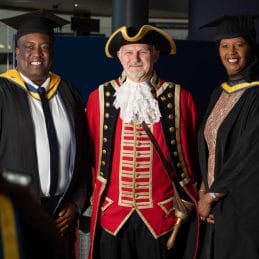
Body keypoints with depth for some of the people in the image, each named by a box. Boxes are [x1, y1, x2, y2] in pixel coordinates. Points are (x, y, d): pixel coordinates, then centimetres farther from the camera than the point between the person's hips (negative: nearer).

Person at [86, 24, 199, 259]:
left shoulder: (179, 98, -2)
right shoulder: (99, 98, 1)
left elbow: (193, 152, 6)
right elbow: (89, 152, 10)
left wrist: (188, 200, 10)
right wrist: (94, 194, 11)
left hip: (163, 214, -1)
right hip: (111, 214, 1)